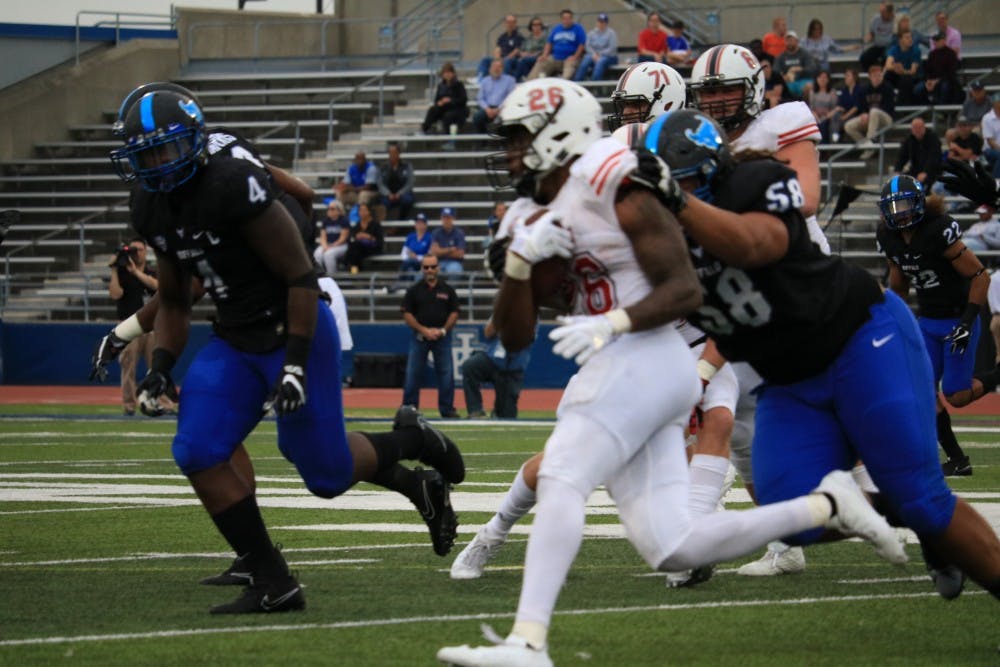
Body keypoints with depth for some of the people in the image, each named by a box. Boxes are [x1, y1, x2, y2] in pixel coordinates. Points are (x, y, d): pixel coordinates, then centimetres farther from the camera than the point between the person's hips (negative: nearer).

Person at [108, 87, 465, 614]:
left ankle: (411, 442, 29)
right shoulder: (152, 210, 2)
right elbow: (173, 300, 14)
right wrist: (160, 368, 0)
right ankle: (271, 583, -1)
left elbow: (300, 278, -19)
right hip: (235, 342, 7)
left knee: (326, 474, -4)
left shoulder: (234, 187, -23)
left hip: (293, 332, -7)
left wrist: (296, 365, -22)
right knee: (198, 453, -10)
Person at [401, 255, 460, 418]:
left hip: (442, 337, 0)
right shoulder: (414, 290, 4)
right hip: (419, 336, 0)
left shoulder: (447, 290, 6)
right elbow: (407, 314, 1)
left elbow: (454, 313, 6)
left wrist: (442, 330, -8)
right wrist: (424, 330, -10)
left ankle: (447, 409, 5)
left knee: (446, 373, -2)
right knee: (413, 374, -1)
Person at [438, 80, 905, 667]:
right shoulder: (544, 221, 19)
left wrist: (613, 323, -25)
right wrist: (519, 262, -2)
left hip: (642, 359, -9)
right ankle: (825, 506, 10)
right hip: (619, 372, 9)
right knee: (671, 549, 1)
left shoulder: (614, 189, -6)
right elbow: (515, 337, 15)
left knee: (561, 482, -21)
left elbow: (685, 290, -11)